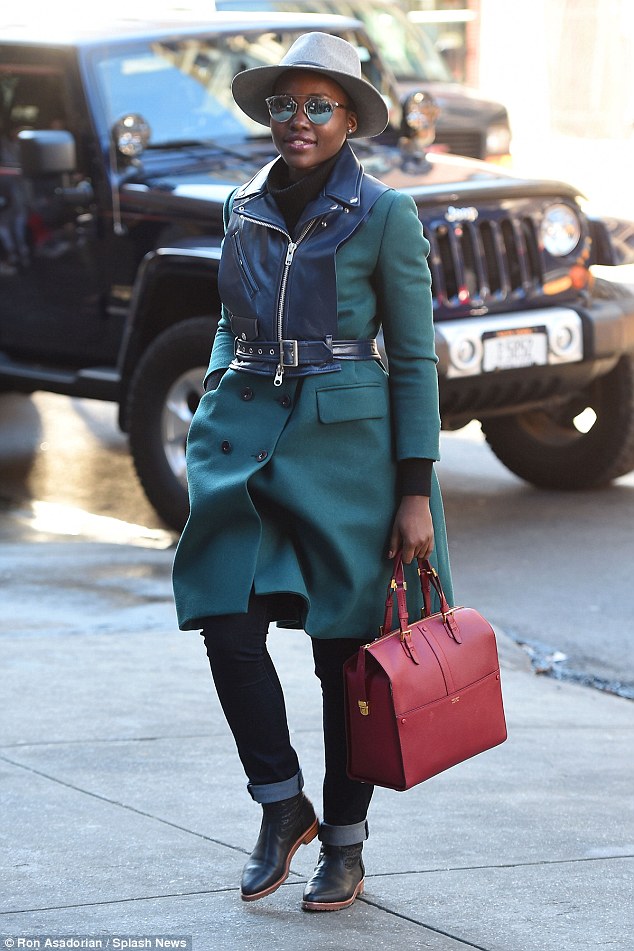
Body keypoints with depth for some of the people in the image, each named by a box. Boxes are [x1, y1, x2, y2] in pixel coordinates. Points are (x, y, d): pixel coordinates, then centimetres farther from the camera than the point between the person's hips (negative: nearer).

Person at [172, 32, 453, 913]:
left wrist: (416, 493, -8)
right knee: (228, 627, -9)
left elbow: (415, 360, -5)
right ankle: (282, 806, 12)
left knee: (344, 649, 3)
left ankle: (345, 845, 18)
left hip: (344, 443, -4)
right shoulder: (244, 209, 8)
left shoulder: (384, 217, -6)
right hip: (248, 436, 4)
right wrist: (219, 397, 7)